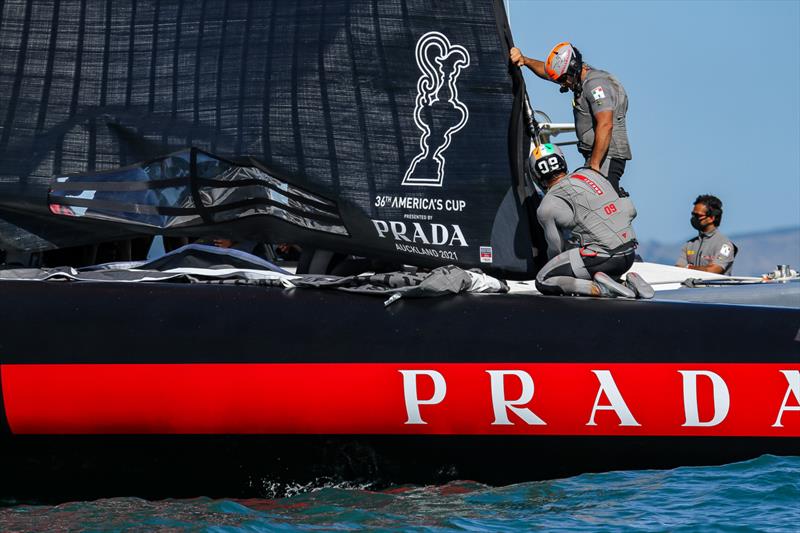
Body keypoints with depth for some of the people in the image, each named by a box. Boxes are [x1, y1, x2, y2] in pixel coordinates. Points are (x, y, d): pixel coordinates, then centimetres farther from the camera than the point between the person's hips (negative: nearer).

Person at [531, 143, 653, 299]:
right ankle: (629, 285, 6)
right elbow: (630, 211, 15)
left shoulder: (547, 207, -3)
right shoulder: (590, 174, 14)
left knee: (543, 282, 2)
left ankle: (600, 288, -15)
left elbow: (556, 248, 10)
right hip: (629, 256, 7)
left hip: (601, 258, -7)